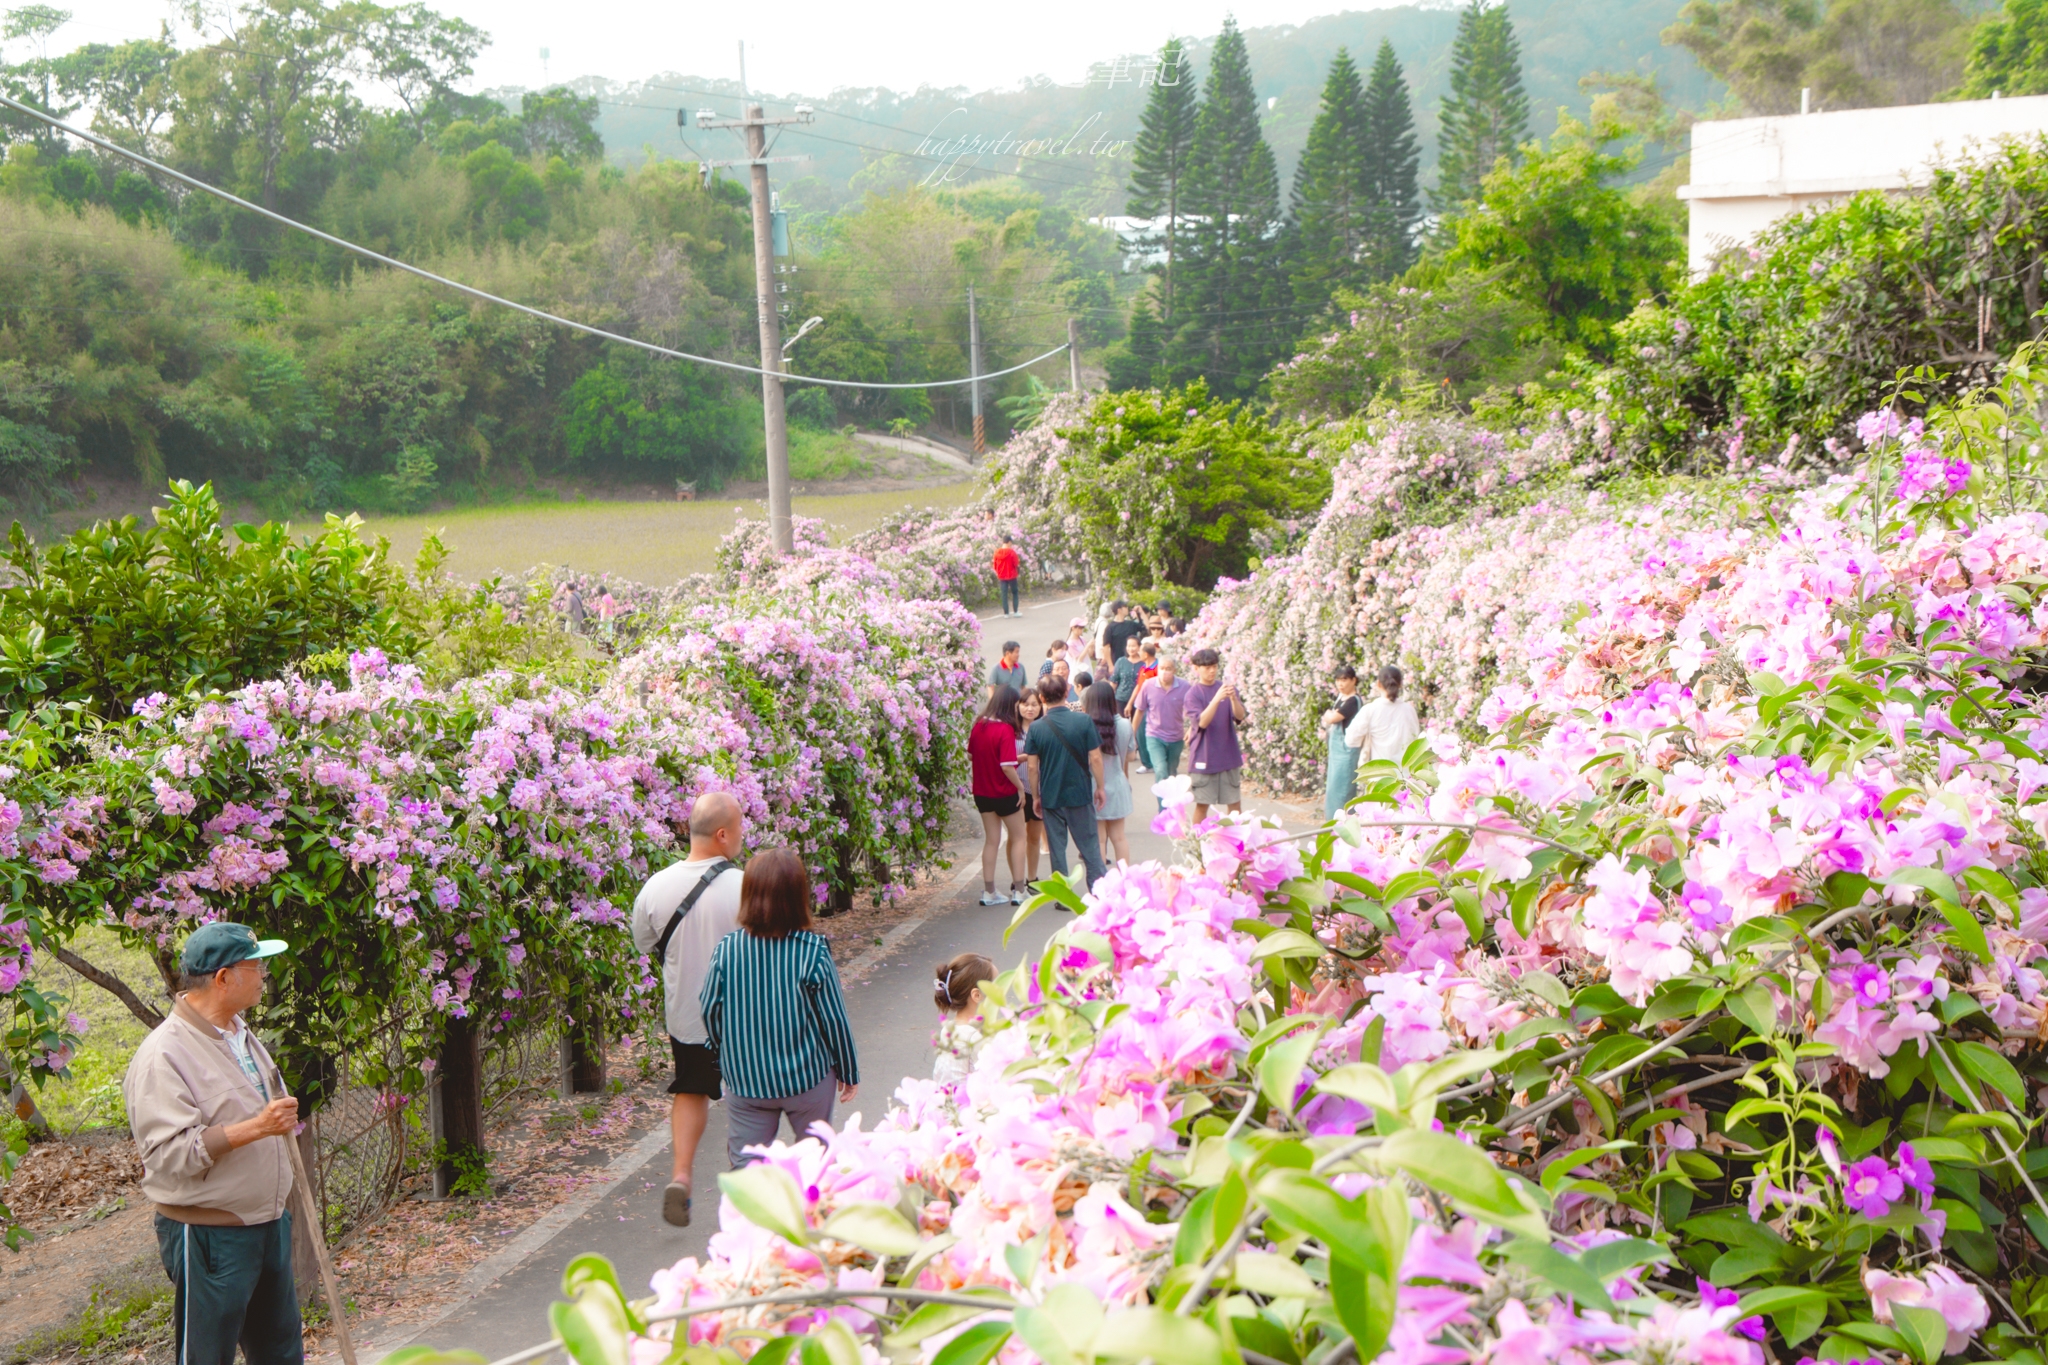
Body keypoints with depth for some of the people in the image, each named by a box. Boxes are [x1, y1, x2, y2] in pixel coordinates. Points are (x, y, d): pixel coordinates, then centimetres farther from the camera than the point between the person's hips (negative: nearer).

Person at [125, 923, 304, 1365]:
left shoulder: (241, 1035, 10)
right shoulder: (163, 1056, -19)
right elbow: (171, 1152, -26)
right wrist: (257, 1127, -30)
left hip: (270, 1224, 8)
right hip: (209, 1238, -8)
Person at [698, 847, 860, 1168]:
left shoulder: (726, 950, -11)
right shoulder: (813, 952, -16)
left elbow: (709, 1011, -2)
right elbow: (834, 1018, -9)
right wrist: (848, 1071, 7)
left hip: (746, 1080, 1)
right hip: (809, 1077, -1)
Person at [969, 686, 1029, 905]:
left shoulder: (978, 725, -3)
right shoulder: (1005, 730, -21)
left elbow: (970, 755, 7)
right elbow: (1007, 766, -25)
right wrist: (1020, 786, -13)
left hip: (982, 792, 6)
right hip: (1005, 793, -6)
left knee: (991, 840, 14)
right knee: (1018, 838, 10)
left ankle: (988, 892, 16)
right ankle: (1018, 891, 9)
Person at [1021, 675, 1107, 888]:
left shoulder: (1036, 728, -7)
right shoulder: (1083, 721, -9)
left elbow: (1033, 766, -4)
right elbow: (1095, 758, -7)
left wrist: (1036, 797, 8)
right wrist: (1100, 787, 5)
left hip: (1051, 797, 1)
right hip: (1080, 794, 0)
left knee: (1057, 848, 10)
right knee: (1089, 845, 9)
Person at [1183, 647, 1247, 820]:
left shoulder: (1227, 688, 5)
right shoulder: (1193, 694, -5)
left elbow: (1240, 717, -7)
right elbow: (1202, 722, -19)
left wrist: (1233, 698, -27)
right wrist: (1217, 699, -31)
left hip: (1229, 756, 3)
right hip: (1204, 758, -3)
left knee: (1235, 802, 7)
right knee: (1202, 803, 1)